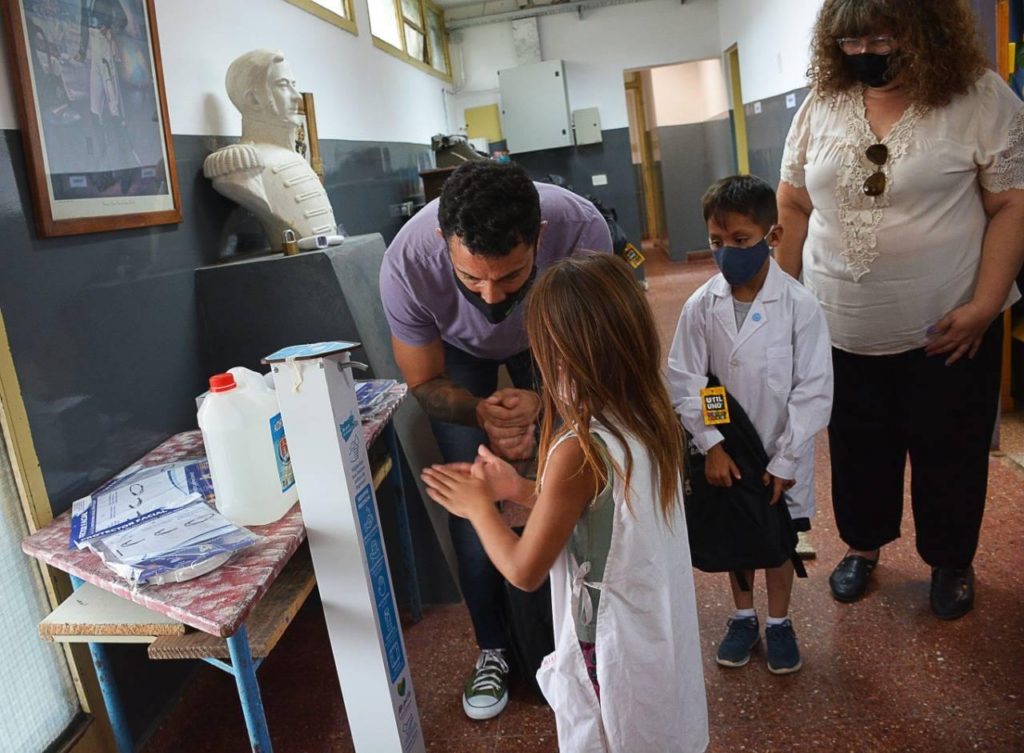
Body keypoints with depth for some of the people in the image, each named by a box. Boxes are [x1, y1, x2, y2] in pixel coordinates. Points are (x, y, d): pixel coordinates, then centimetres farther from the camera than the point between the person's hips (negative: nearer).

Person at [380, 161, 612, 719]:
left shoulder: (581, 230, -38)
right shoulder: (407, 263, -38)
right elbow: (425, 381, -20)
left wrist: (543, 401, -41)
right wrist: (482, 413, -41)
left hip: (552, 339, 1)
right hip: (460, 353, 0)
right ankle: (494, 648, 16)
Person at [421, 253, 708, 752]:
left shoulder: (579, 451, -32)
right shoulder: (650, 416, -8)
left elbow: (524, 571, -20)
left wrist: (479, 507, -6)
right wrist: (521, 490, 3)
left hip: (613, 646, -7)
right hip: (660, 628, 7)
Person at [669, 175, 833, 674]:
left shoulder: (799, 306, -16)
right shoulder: (701, 306, -11)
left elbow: (814, 391, -13)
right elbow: (684, 381, -7)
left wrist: (785, 461, -14)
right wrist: (712, 445, -14)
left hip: (782, 454, -2)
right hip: (724, 452, 2)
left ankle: (779, 622, 38)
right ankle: (744, 617, 40)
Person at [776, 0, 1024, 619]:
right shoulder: (821, 106, 2)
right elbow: (794, 205, 6)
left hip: (945, 329, -2)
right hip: (841, 331, 3)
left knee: (949, 454, 13)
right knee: (857, 449, 17)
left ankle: (951, 563, 37)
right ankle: (864, 546, 41)